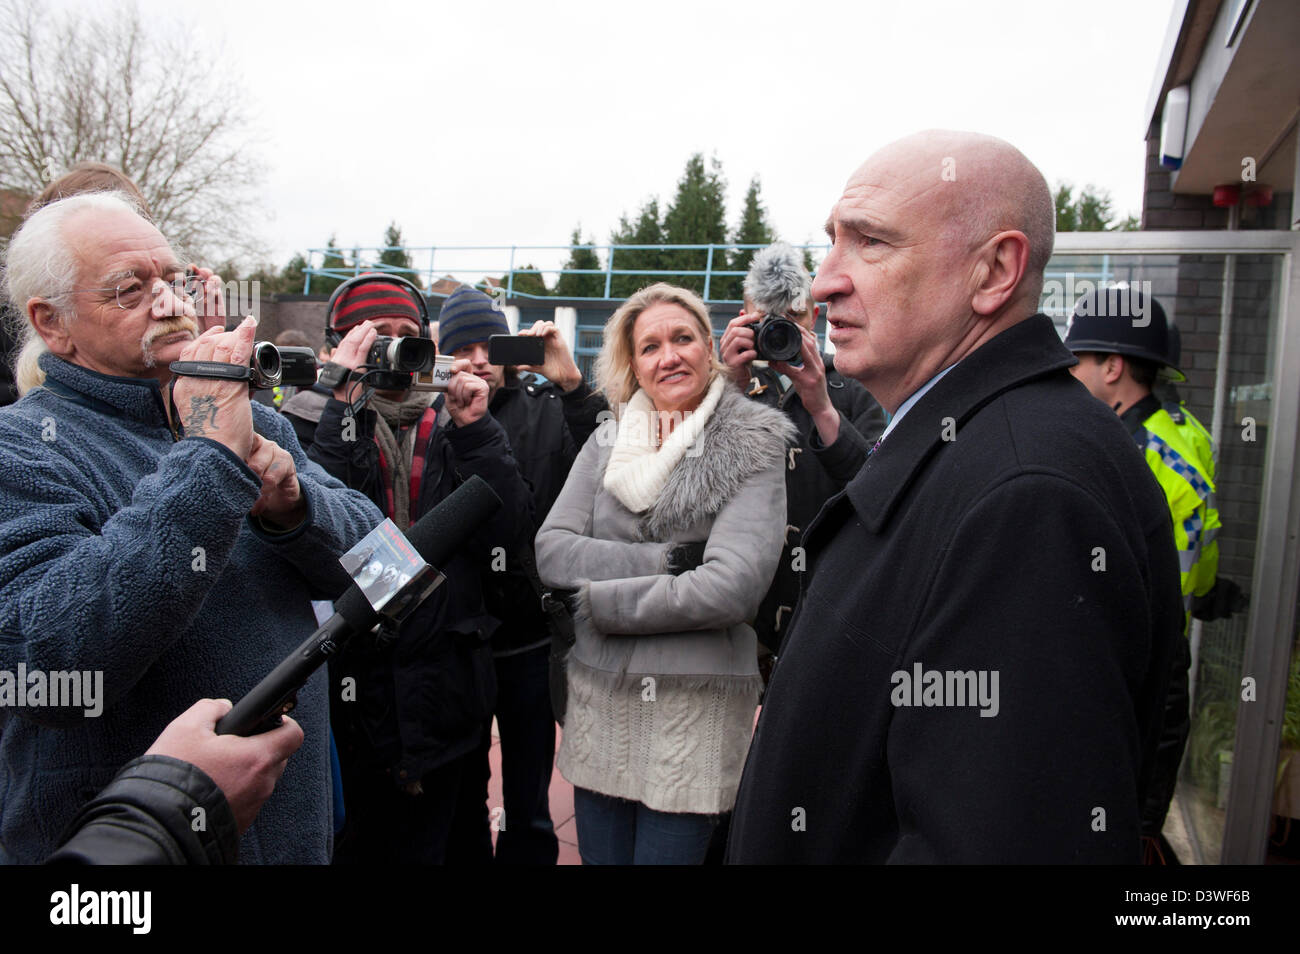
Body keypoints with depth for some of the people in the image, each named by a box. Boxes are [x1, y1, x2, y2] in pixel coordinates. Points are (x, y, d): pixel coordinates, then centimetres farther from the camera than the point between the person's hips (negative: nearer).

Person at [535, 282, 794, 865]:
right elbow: (551, 550, -2)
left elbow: (732, 586, -17)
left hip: (696, 706, -4)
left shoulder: (753, 446, -6)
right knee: (599, 854, 17)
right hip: (597, 694, 4)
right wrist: (659, 560, -15)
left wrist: (600, 600, -10)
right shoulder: (608, 441, 8)